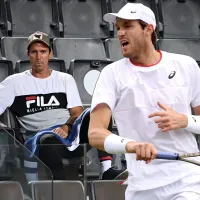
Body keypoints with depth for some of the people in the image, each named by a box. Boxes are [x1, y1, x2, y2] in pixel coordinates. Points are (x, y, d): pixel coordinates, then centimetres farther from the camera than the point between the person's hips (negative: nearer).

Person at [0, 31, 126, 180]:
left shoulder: (66, 79, 20)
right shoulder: (14, 82, 14)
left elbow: (78, 113, 9)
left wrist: (67, 127, -13)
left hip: (71, 133, 3)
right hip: (39, 138, -3)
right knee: (50, 142, -40)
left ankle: (107, 169, -36)